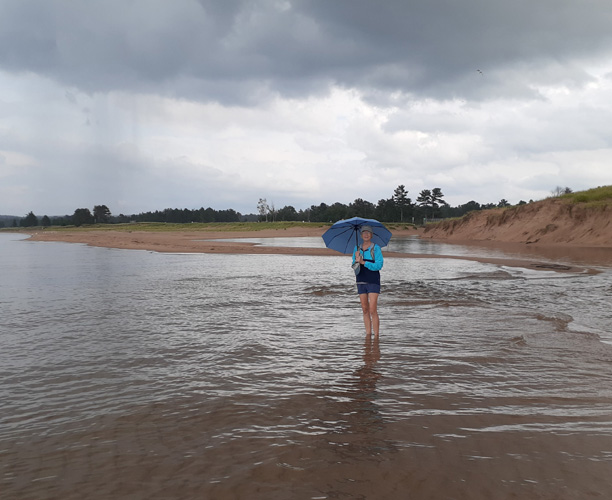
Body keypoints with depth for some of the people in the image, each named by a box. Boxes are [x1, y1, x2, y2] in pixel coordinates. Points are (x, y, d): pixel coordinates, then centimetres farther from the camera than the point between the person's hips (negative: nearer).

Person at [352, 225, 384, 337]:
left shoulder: (376, 248, -4)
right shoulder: (357, 249, 11)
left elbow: (379, 265, -10)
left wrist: (364, 262, -18)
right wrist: (357, 260, -12)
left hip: (373, 281, -5)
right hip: (361, 281, 5)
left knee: (373, 310, -10)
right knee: (365, 310, 7)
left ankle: (376, 336, -5)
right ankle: (368, 334, 13)